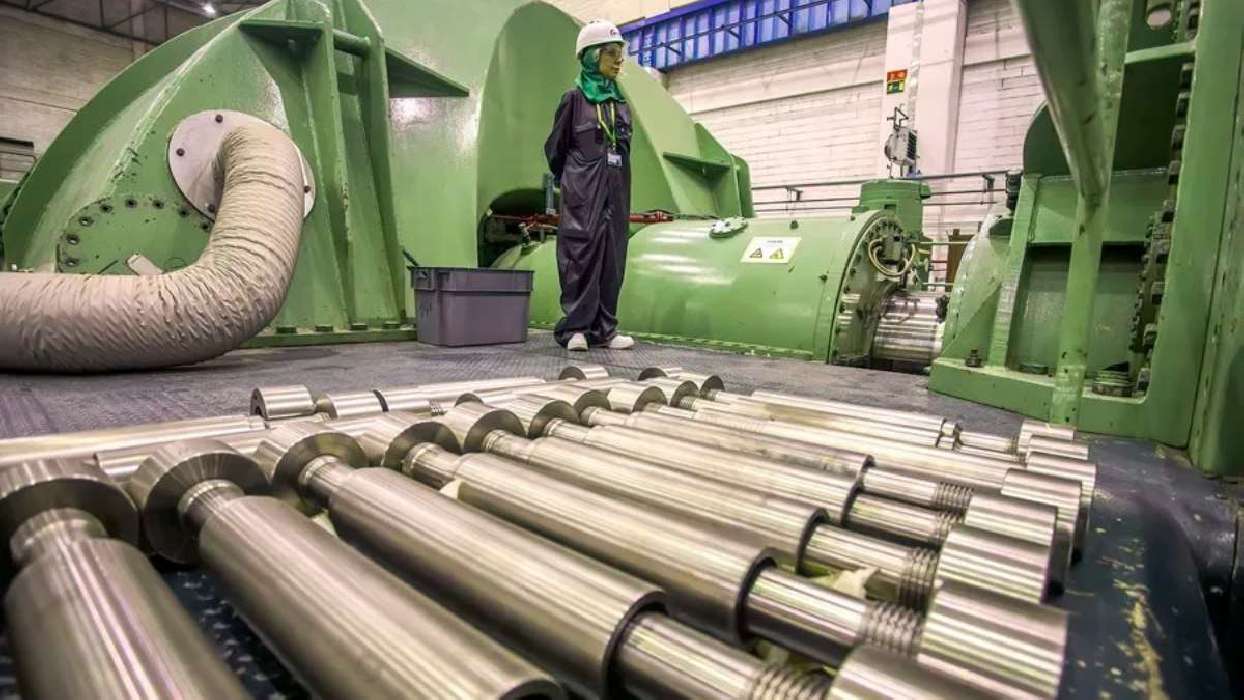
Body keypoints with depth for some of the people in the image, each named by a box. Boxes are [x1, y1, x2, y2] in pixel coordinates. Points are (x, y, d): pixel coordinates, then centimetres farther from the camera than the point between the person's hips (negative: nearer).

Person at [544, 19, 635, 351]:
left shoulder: (620, 102, 16)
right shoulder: (574, 97, 0)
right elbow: (555, 147, 6)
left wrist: (615, 178, 13)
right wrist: (569, 180, 15)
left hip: (616, 191, 5)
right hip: (583, 193, -5)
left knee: (612, 258, 2)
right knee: (582, 254, -9)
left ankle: (603, 329, 6)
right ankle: (573, 328, -6)